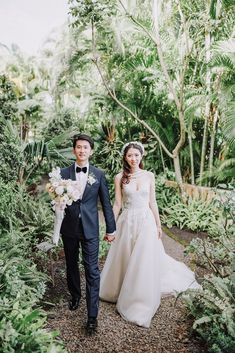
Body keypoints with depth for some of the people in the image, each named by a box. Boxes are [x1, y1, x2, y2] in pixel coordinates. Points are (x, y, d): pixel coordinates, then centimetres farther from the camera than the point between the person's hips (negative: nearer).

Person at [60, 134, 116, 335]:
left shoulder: (99, 174, -3)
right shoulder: (64, 173, -1)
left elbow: (106, 203, 1)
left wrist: (111, 229, 3)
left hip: (90, 229, -2)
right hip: (69, 228, 2)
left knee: (92, 271, -1)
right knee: (71, 265, 19)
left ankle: (92, 316, 10)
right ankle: (75, 296, 44)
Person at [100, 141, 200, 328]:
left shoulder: (149, 176, 1)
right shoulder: (120, 177, -1)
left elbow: (152, 202, 5)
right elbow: (117, 204, 1)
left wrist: (158, 225, 5)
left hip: (146, 222, 0)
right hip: (127, 222, 0)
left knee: (144, 262, 4)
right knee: (124, 261, 12)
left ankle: (141, 304, 22)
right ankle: (121, 290, 38)